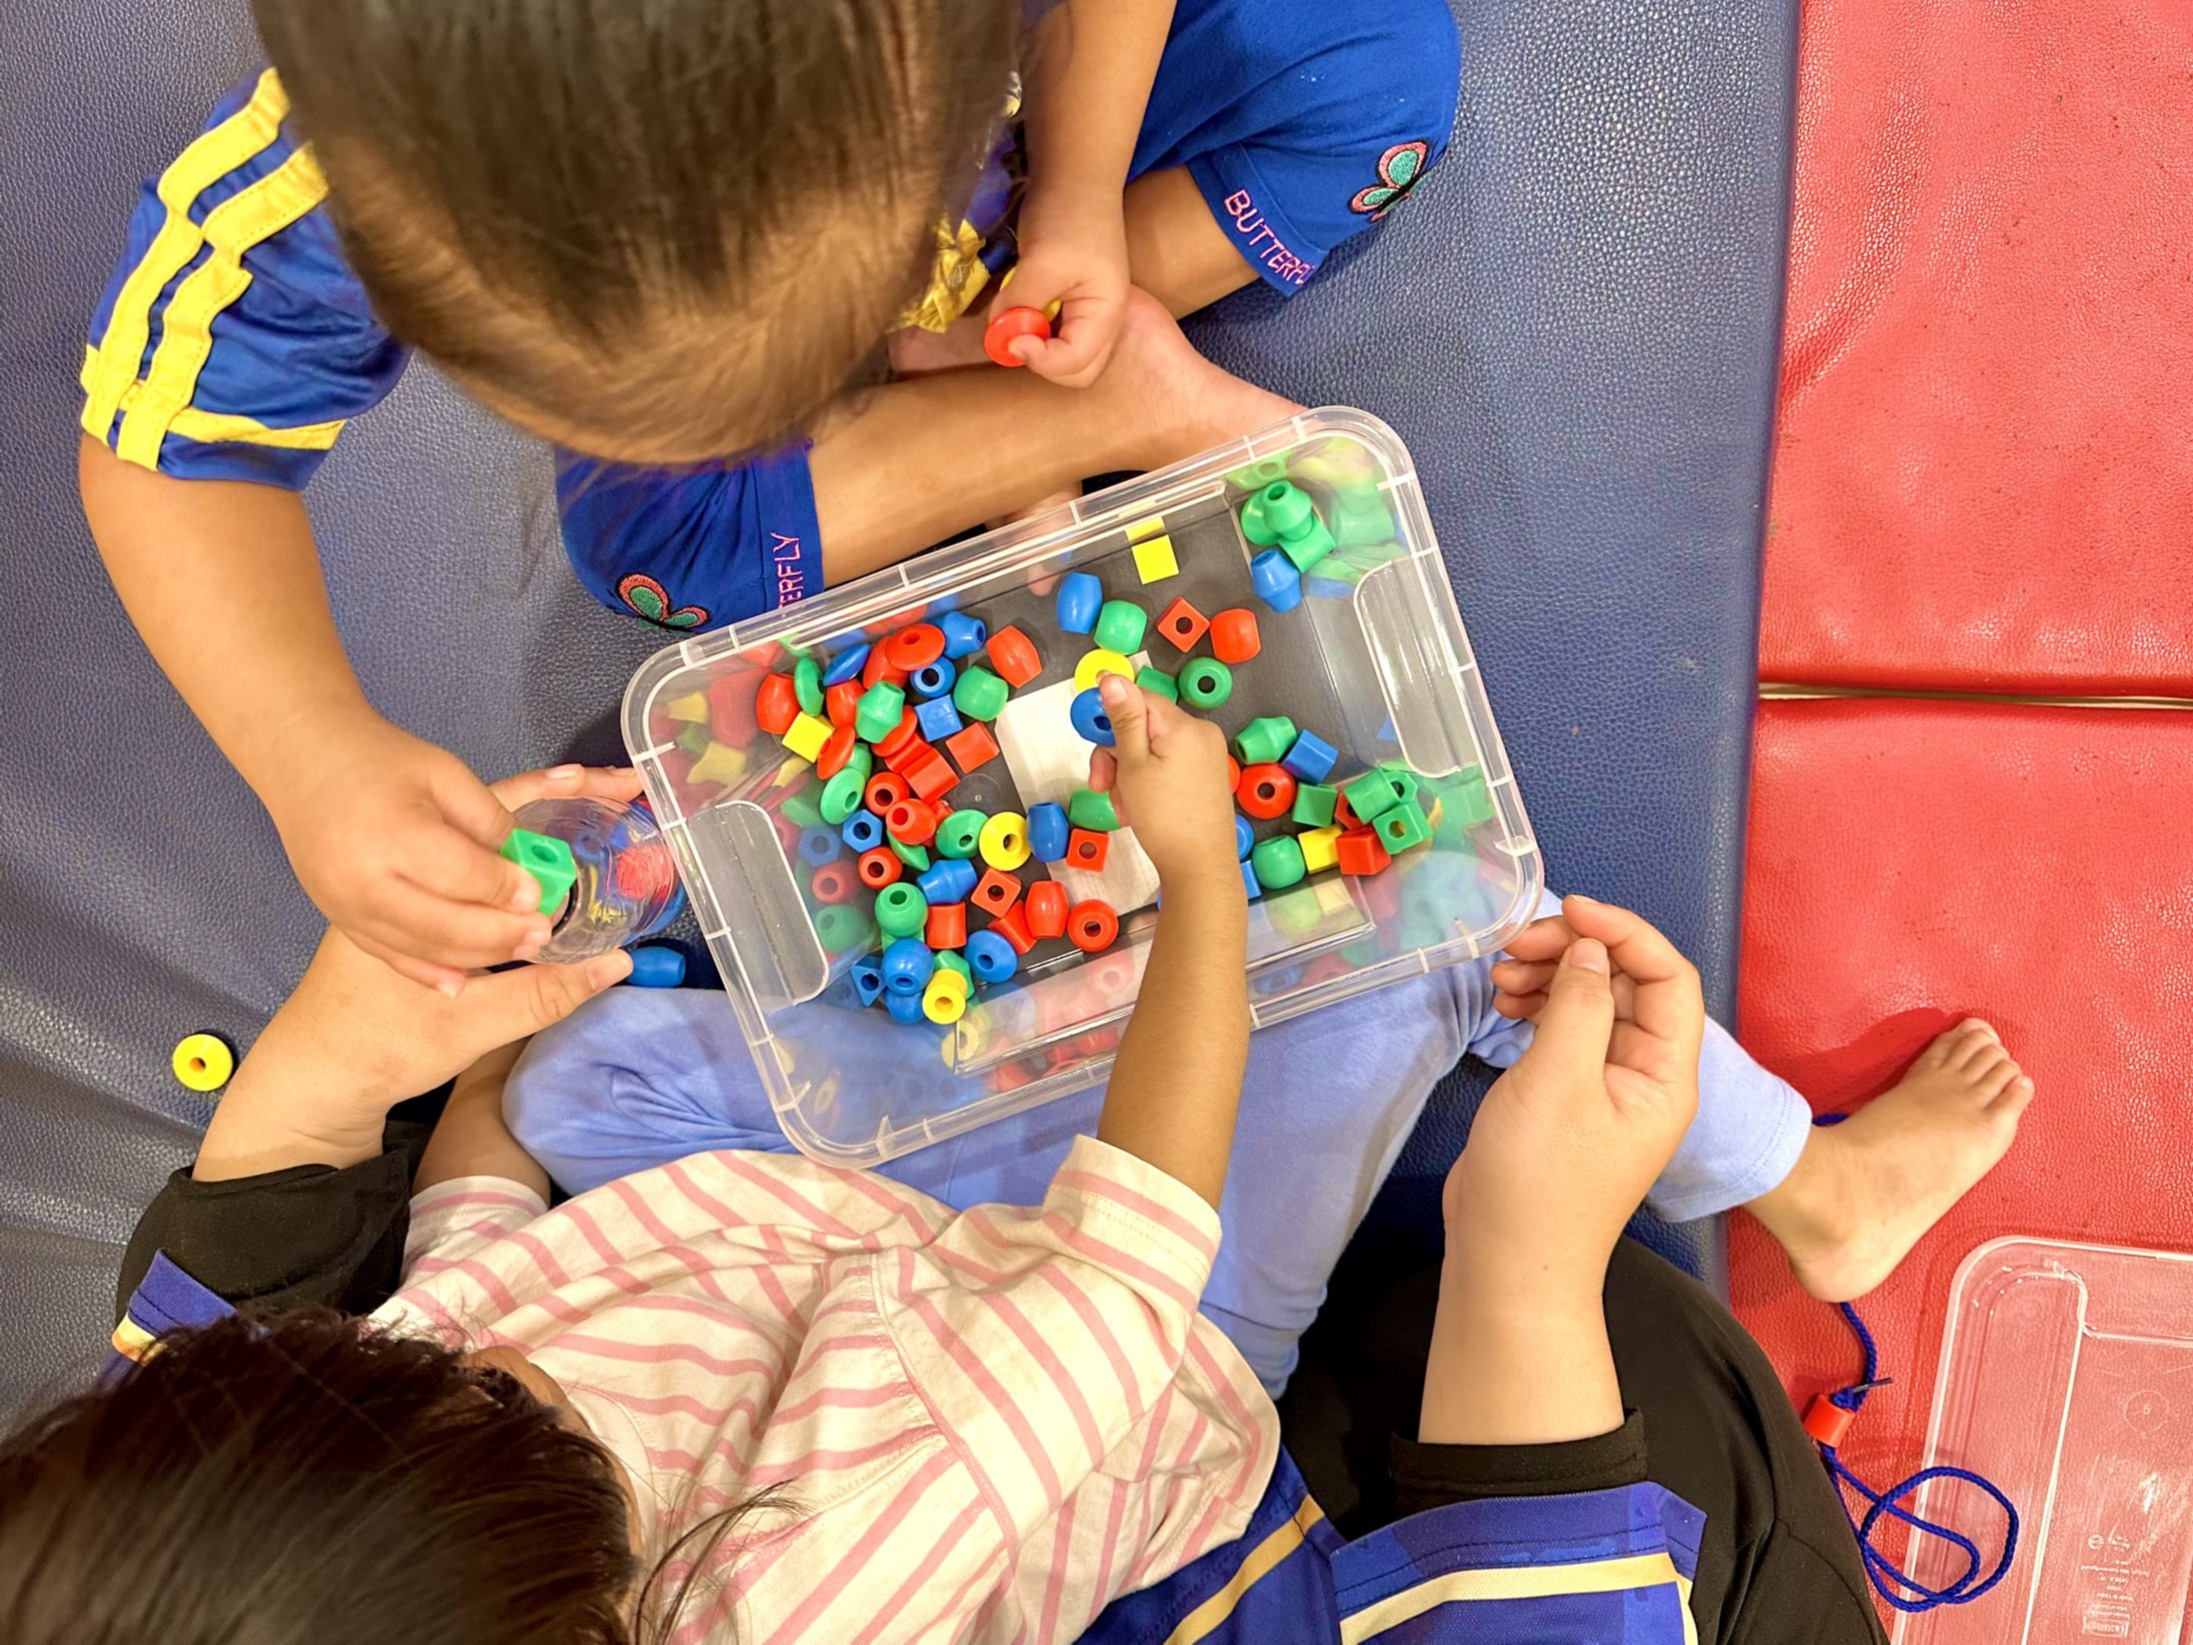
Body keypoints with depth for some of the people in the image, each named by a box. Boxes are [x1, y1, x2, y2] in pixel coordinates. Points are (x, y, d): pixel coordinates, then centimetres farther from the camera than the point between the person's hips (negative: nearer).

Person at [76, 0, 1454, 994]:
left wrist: (1082, 190, -27)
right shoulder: (297, 217, -44)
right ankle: (1124, 405, -8)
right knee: (648, 542, -27)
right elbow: (169, 457, -28)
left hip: (1014, 181, 0)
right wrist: (314, 759, -43)